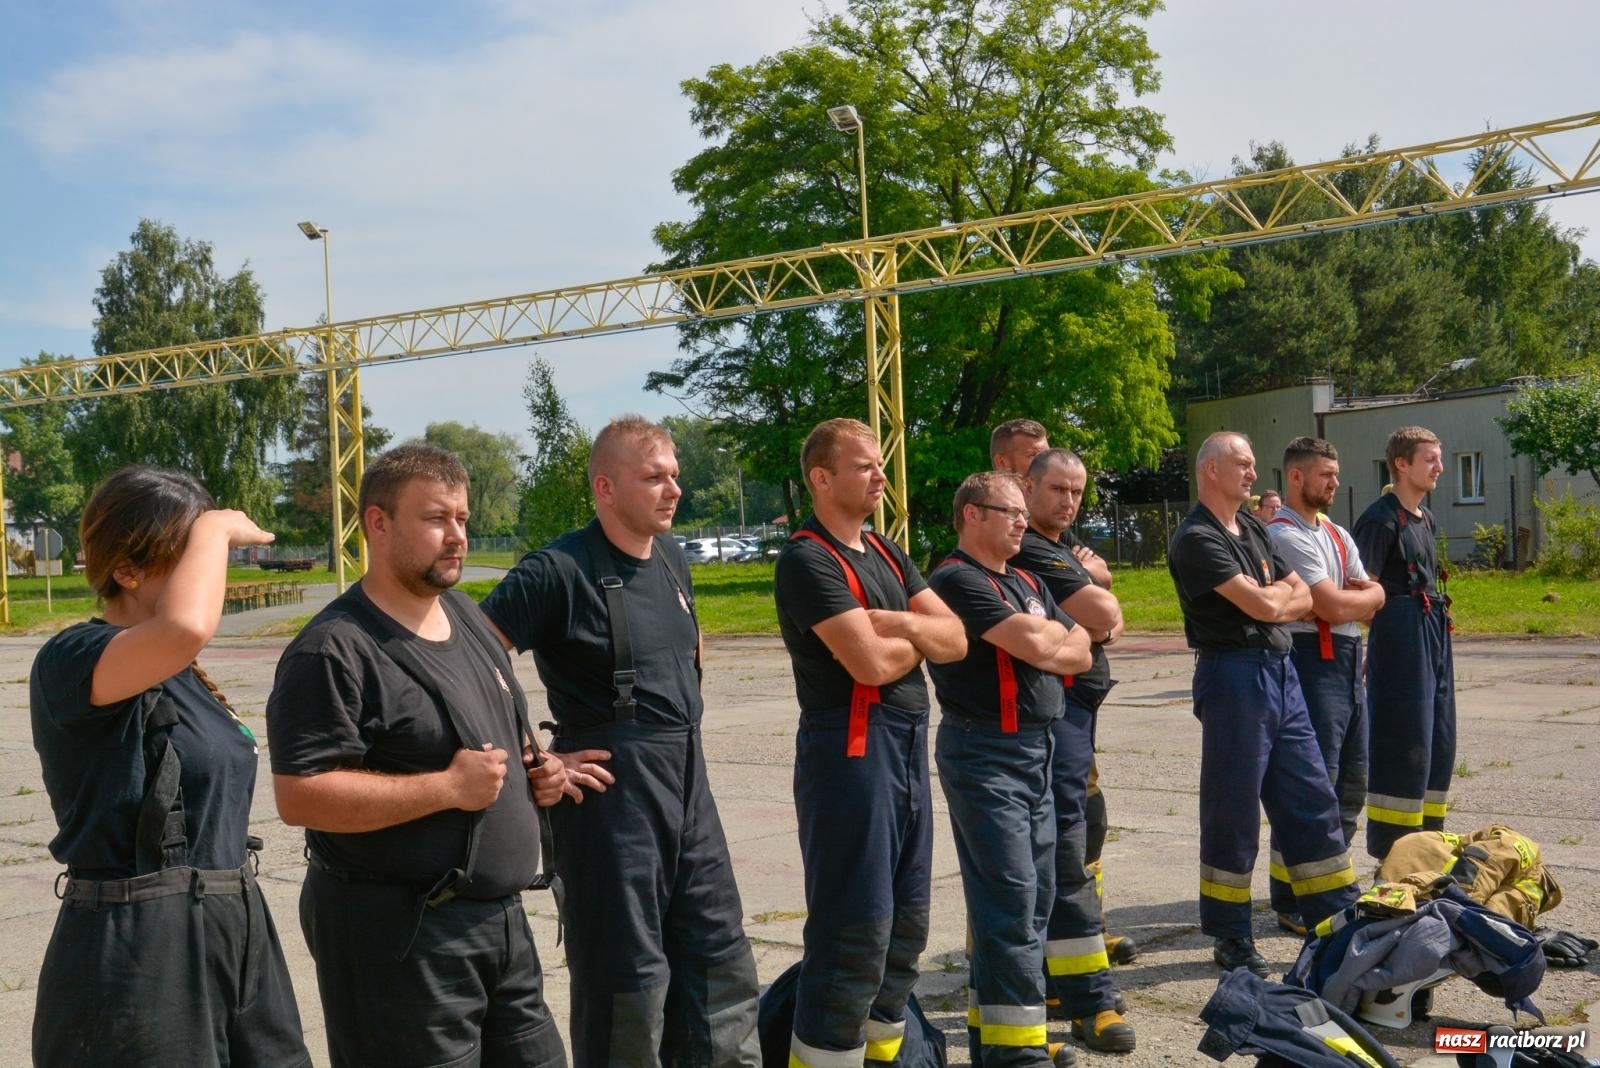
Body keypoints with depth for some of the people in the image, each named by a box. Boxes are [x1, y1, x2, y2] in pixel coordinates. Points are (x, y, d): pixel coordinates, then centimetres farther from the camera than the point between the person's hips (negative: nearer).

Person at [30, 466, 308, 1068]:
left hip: (236, 928, 8)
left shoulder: (180, 675, 14)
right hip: (136, 949, -8)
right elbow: (186, 626, -37)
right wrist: (214, 529, -20)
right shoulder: (69, 663, -14)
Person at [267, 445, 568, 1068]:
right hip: (400, 934, -8)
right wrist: (449, 788, -23)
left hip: (502, 917, 8)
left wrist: (536, 768, 3)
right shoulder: (335, 649, -18)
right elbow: (299, 797, -25)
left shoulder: (463, 611, 10)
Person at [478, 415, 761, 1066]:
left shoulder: (672, 558, 9)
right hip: (612, 785, -7)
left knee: (720, 955, 15)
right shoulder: (560, 570, -15)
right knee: (626, 970, 3)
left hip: (688, 780, 8)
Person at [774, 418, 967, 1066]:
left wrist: (897, 624, -12)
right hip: (850, 751, -9)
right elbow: (873, 662, -22)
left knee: (905, 925, 15)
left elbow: (955, 640, 7)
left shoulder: (885, 552, 15)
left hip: (909, 746, 9)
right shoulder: (808, 561, -12)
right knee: (852, 933, -5)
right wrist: (919, 637, -2)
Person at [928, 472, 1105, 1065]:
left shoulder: (1026, 583, 18)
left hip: (1037, 750, 9)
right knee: (1010, 901, -9)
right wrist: (1054, 634, 2)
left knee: (1034, 898, 12)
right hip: (986, 754, -9)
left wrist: (1039, 641, -6)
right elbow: (1035, 645, -19)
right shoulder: (957, 581, -11)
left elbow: (1079, 654, 12)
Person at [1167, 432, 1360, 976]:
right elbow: (1261, 605, -18)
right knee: (1233, 809, 1)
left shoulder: (1253, 529, 16)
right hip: (1233, 674, -8)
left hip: (1280, 671, 8)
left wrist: (1266, 601, -5)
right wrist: (1280, 591, 4)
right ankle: (1231, 938, 12)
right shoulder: (1196, 539, -12)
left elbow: (1303, 598, 14)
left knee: (1312, 799, 11)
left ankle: (1338, 918, 19)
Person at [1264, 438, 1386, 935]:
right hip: (1313, 663, -9)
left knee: (1350, 780, 15)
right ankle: (1291, 903, 2)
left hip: (1349, 661, 9)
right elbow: (1334, 606, -18)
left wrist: (1349, 597, -9)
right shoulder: (1285, 536, -13)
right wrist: (1363, 596, 1)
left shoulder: (1338, 535, 18)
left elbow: (1374, 596, 11)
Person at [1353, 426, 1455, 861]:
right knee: (1404, 744, -7)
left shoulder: (1425, 519, 17)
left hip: (1434, 633, 9)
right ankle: (1393, 855, -1)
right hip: (1401, 635, -9)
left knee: (1438, 742, 13)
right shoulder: (1381, 518, -12)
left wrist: (1439, 624, 20)